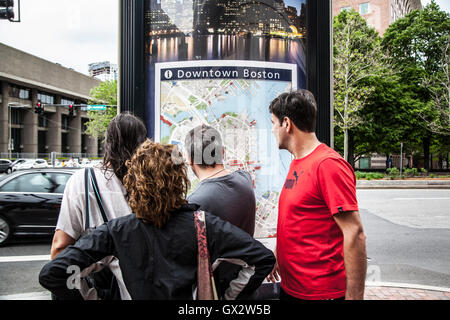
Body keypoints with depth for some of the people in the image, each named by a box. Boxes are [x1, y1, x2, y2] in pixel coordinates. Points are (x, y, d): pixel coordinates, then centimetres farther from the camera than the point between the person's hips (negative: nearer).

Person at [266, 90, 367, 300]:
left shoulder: (328, 164, -19)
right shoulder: (296, 163, 9)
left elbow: (355, 235, -22)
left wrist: (354, 296, -21)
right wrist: (278, 256, 20)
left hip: (320, 292, -8)